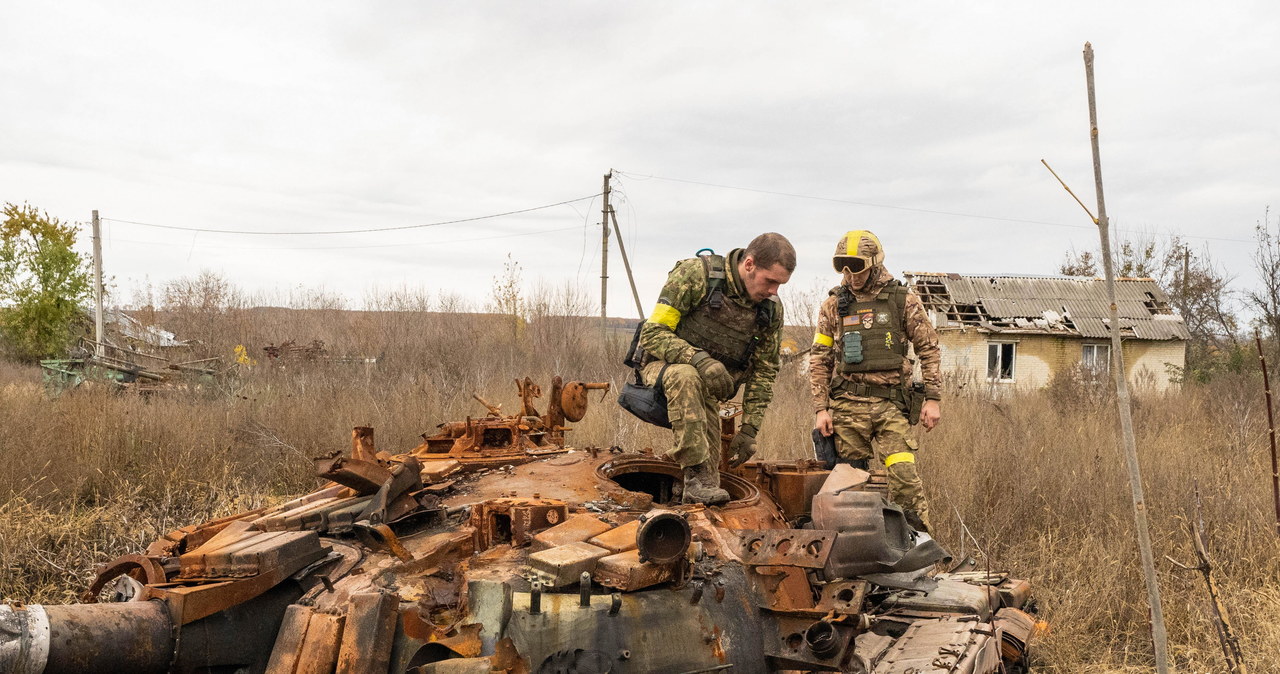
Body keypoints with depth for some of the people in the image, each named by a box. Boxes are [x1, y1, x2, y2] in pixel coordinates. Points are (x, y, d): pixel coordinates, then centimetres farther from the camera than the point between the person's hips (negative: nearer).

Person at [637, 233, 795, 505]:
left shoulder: (771, 310, -3)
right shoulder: (695, 274, -18)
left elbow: (764, 371, 6)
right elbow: (652, 334, -20)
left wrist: (749, 429, -1)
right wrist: (699, 359, -36)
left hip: (710, 386, 5)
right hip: (662, 368, -4)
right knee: (685, 376, -40)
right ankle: (697, 477, -36)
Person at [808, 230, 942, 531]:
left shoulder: (904, 300, 6)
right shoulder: (832, 305, 11)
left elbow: (929, 349, 7)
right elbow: (819, 361, 12)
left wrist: (933, 398, 0)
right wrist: (821, 408, 3)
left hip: (891, 404, -2)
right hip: (846, 405, 2)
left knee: (904, 477, -12)